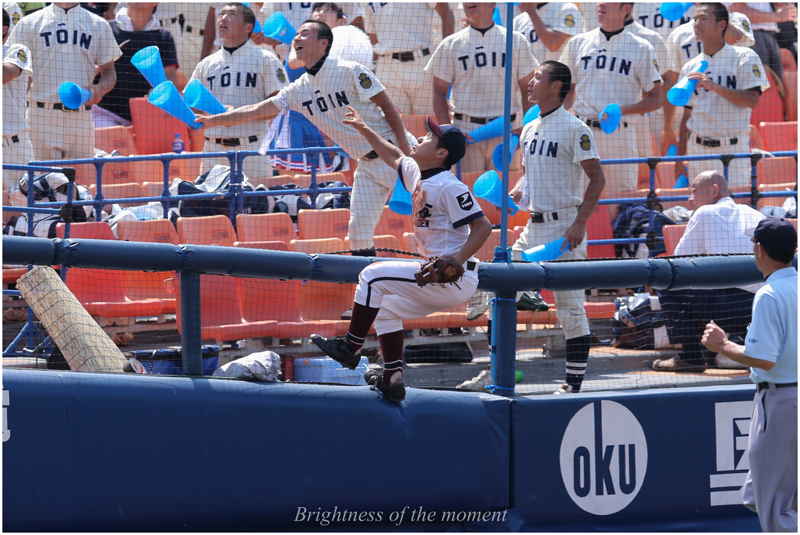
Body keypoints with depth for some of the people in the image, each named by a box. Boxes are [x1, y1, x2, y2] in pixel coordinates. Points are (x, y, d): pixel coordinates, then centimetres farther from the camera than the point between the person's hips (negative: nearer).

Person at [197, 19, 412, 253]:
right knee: (358, 230, 1)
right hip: (367, 164, 6)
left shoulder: (350, 72, -13)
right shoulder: (299, 90, 5)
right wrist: (213, 120, 4)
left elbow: (388, 107, -12)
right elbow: (258, 111, 8)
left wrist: (406, 152, -18)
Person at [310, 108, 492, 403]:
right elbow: (394, 156, 32)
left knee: (373, 276, -8)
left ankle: (350, 347, 1)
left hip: (455, 279, -10)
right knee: (386, 307, 20)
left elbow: (482, 225, -22)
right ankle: (392, 379, 15)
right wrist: (365, 130, 31)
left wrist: (455, 262, -31)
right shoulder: (416, 174, 11)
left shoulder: (449, 187, -17)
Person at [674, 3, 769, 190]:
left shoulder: (744, 58, -1)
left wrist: (714, 86, -22)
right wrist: (680, 158, 11)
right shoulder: (690, 67, 12)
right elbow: (687, 115, 16)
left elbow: (752, 100, -12)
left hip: (733, 149, -4)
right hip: (697, 150, 4)